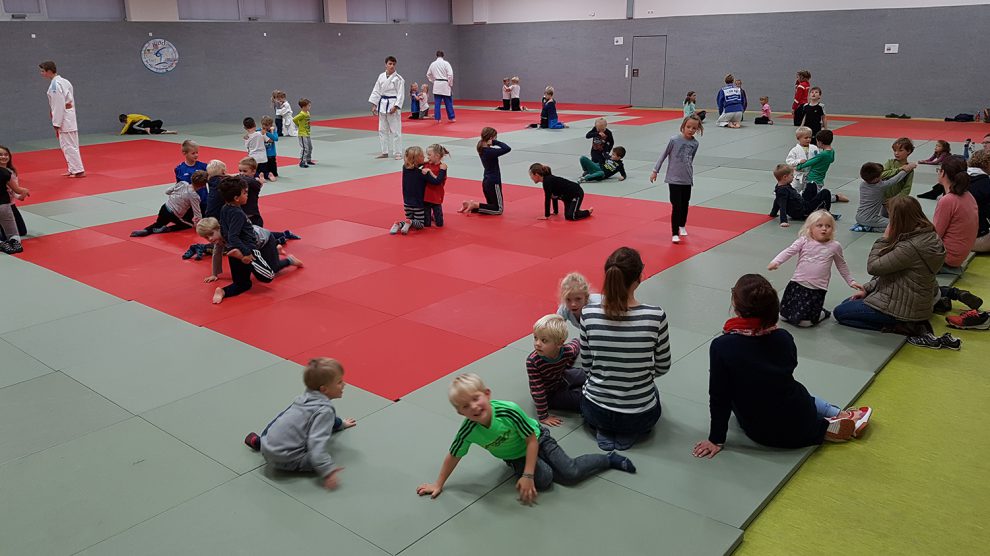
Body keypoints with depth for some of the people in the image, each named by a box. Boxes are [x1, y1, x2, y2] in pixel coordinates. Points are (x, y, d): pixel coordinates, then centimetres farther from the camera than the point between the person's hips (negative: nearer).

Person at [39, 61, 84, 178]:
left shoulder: (55, 85, -16)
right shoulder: (64, 81, 13)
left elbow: (59, 106, -19)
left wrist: (56, 124, -15)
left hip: (64, 119, -10)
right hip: (69, 117, 10)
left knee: (69, 146, -6)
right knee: (68, 145, 15)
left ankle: (79, 170, -5)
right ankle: (73, 169, 21)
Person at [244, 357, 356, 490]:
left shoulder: (307, 396, 7)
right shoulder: (324, 410, -19)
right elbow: (317, 443, -30)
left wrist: (341, 423, 43)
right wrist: (328, 471, -35)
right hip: (284, 460, -9)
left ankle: (258, 441, 20)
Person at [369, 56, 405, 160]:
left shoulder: (398, 78, -7)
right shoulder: (381, 76, 7)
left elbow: (400, 94, -10)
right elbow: (376, 91, 10)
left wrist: (395, 107, -18)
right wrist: (374, 105, 5)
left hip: (393, 105, -6)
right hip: (382, 105, 6)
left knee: (395, 130, -5)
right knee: (382, 130, 10)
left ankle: (398, 153, 2)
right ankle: (385, 152, 20)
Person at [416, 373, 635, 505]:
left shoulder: (508, 410, -39)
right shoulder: (468, 431, -29)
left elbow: (531, 440, -27)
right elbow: (453, 456, -11)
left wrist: (527, 476, -27)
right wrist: (439, 484, -2)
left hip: (537, 439, -3)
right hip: (515, 457, 3)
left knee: (571, 473, -9)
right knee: (544, 479, -23)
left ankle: (609, 458, 13)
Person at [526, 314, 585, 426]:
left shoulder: (568, 350, -29)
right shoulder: (532, 361, -37)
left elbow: (576, 343, -2)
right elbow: (537, 391, -30)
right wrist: (543, 416, -26)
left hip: (562, 378, 4)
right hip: (548, 394, -4)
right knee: (581, 398, -17)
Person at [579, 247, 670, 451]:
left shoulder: (588, 313, -17)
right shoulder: (655, 316, -21)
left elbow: (586, 366, -3)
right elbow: (662, 367, -6)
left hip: (595, 411, 1)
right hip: (640, 415, 0)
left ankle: (604, 431, 10)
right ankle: (630, 434, 10)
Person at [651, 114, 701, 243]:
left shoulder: (695, 143, -1)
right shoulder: (674, 140, -13)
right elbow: (663, 155, -4)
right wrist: (655, 171, -1)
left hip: (687, 180, 4)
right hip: (674, 179, -4)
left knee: (685, 204, 16)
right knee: (676, 206, -7)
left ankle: (682, 226, 39)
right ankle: (675, 233, -1)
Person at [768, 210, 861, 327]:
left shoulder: (835, 246, 1)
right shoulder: (804, 241, -3)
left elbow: (841, 265, 15)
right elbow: (788, 251, -13)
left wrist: (850, 281, 20)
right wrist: (776, 261, -30)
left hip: (817, 289, -2)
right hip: (797, 284, 2)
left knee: (803, 321, -11)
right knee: (784, 315, 8)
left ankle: (821, 313, 19)